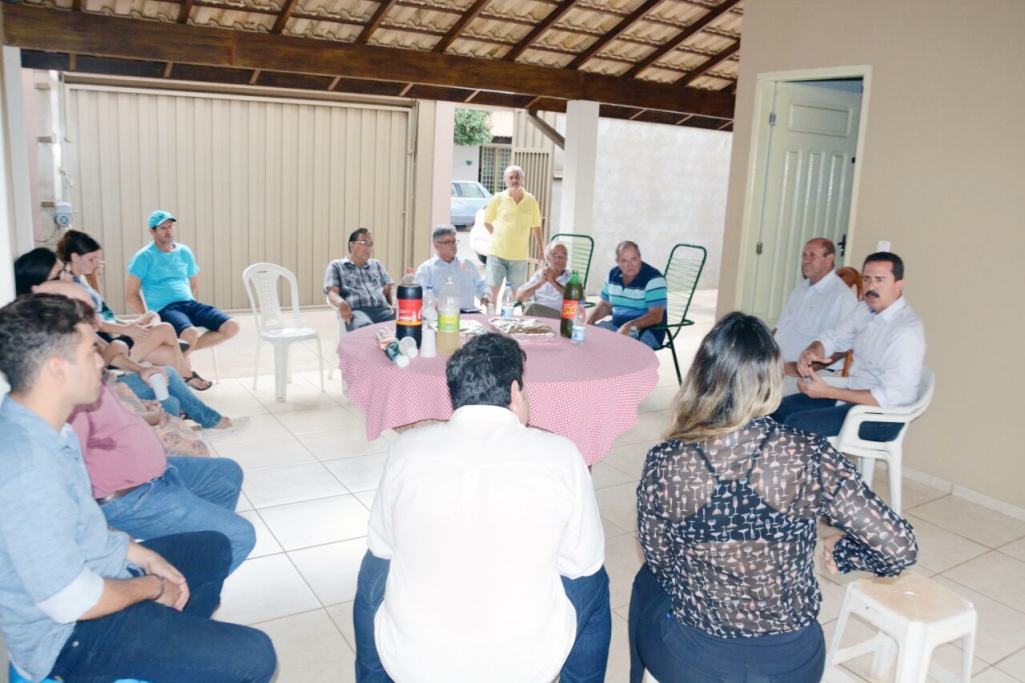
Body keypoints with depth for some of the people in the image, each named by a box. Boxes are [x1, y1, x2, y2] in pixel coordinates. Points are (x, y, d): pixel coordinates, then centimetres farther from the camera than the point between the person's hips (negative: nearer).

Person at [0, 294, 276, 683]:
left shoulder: (43, 430, -2)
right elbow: (72, 602, -28)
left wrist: (142, 555, 3)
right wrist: (154, 588, -11)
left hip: (92, 569, 10)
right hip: (67, 634, -10)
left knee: (214, 549, 26)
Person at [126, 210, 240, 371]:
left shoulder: (184, 252, 14)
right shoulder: (144, 257, -1)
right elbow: (131, 295, -2)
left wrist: (190, 306, 9)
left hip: (190, 304, 6)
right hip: (164, 308, -6)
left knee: (232, 327, -16)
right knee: (191, 334, -38)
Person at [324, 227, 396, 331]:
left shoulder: (377, 264, 31)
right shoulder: (336, 266, 18)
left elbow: (389, 288, 22)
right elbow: (332, 292, 5)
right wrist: (341, 303, -20)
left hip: (382, 310, 3)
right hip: (357, 311, -3)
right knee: (365, 327, -42)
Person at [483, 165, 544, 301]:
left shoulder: (531, 201, 0)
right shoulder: (498, 199, -3)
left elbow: (535, 226, 9)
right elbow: (487, 222, 8)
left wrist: (541, 249, 10)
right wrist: (500, 237, 3)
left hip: (519, 255, 1)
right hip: (497, 253, -1)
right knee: (492, 290, 2)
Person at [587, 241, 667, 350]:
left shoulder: (654, 279, -14)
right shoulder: (613, 274, 7)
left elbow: (656, 316, -20)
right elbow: (605, 304, 18)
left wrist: (630, 326, -34)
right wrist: (590, 319, -2)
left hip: (646, 330, -6)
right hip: (615, 325, 7)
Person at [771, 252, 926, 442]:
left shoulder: (907, 330, -23)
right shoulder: (864, 310, 3)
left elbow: (889, 397, -26)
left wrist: (828, 392, -26)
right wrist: (809, 352, -13)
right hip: (852, 395, 9)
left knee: (796, 424, -22)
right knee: (781, 408, 4)